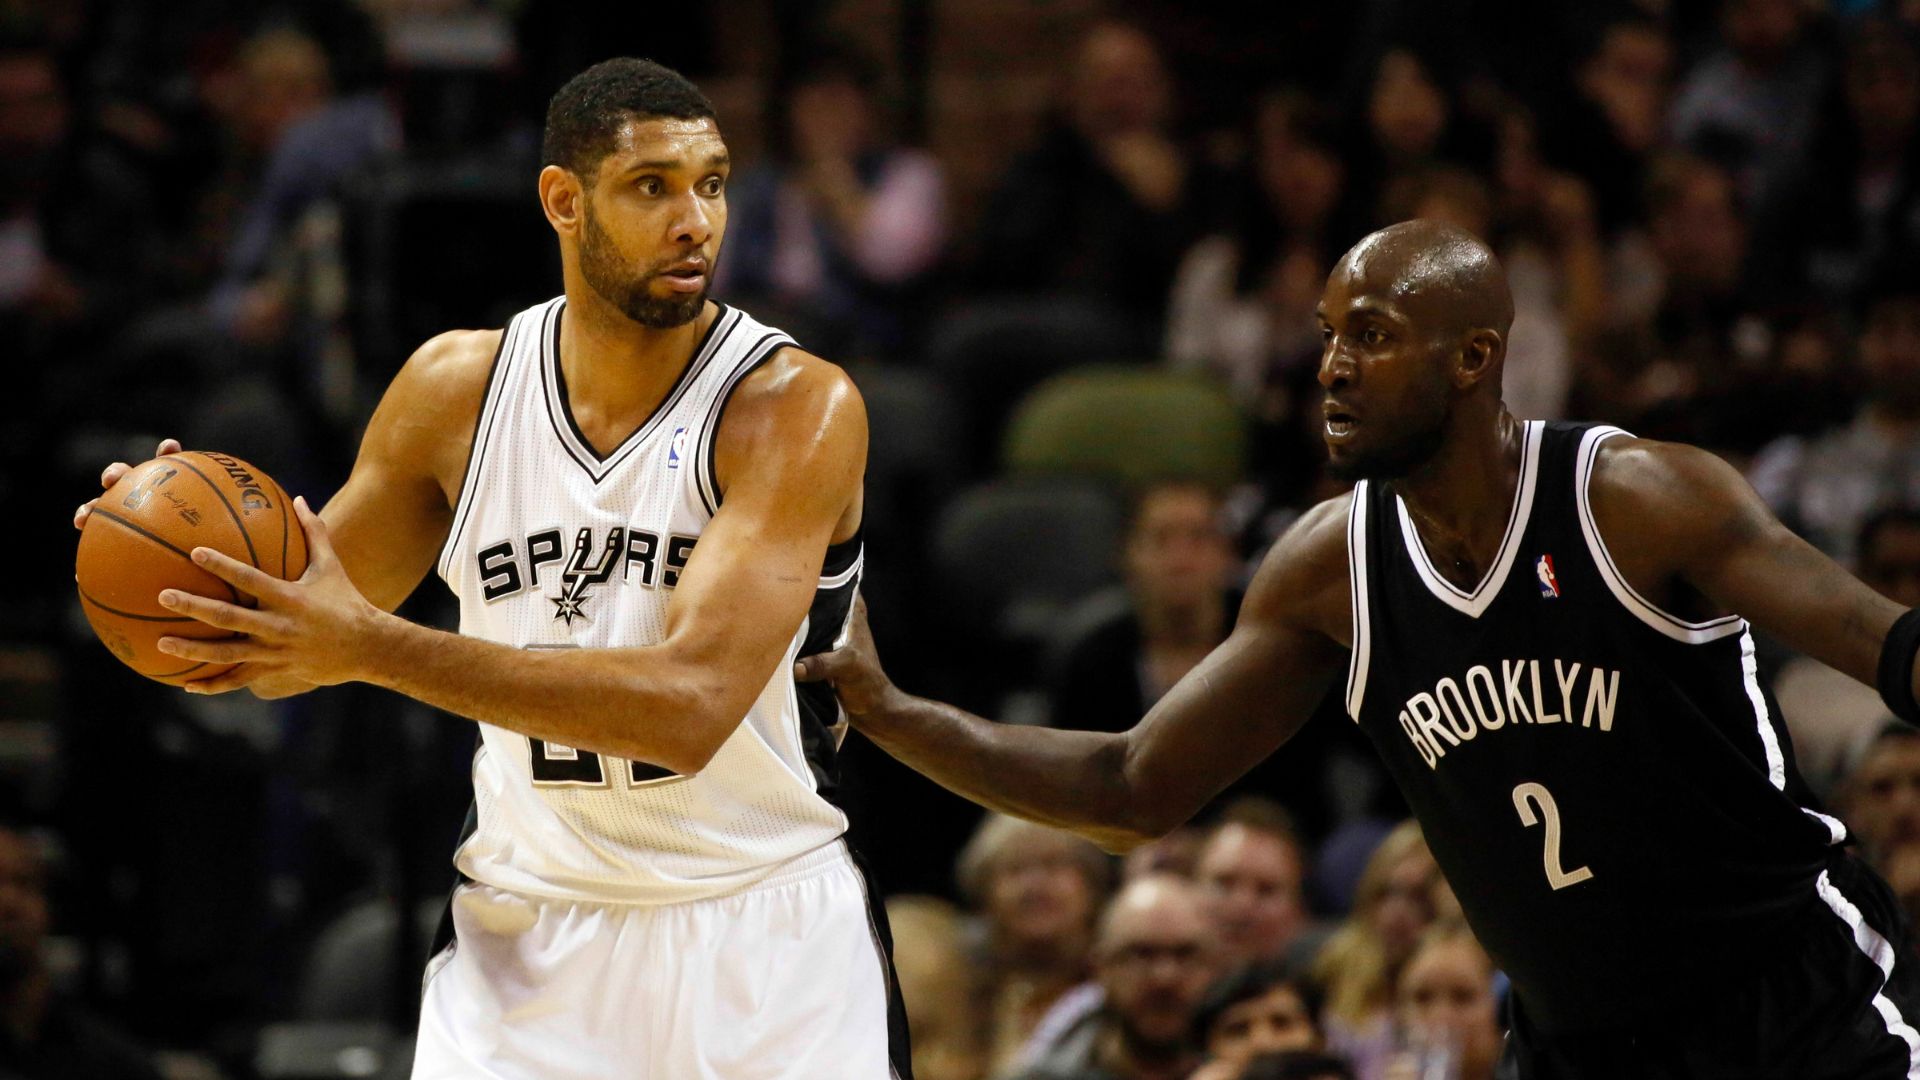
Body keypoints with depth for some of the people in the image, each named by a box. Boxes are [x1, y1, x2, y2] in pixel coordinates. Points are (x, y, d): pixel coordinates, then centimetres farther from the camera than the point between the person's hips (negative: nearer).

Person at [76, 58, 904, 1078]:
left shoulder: (798, 403, -16)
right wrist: (188, 564, -13)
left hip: (765, 945, -2)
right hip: (525, 936, 2)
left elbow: (691, 704, -28)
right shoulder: (458, 386, -1)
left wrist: (372, 646, -33)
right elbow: (311, 627, 12)